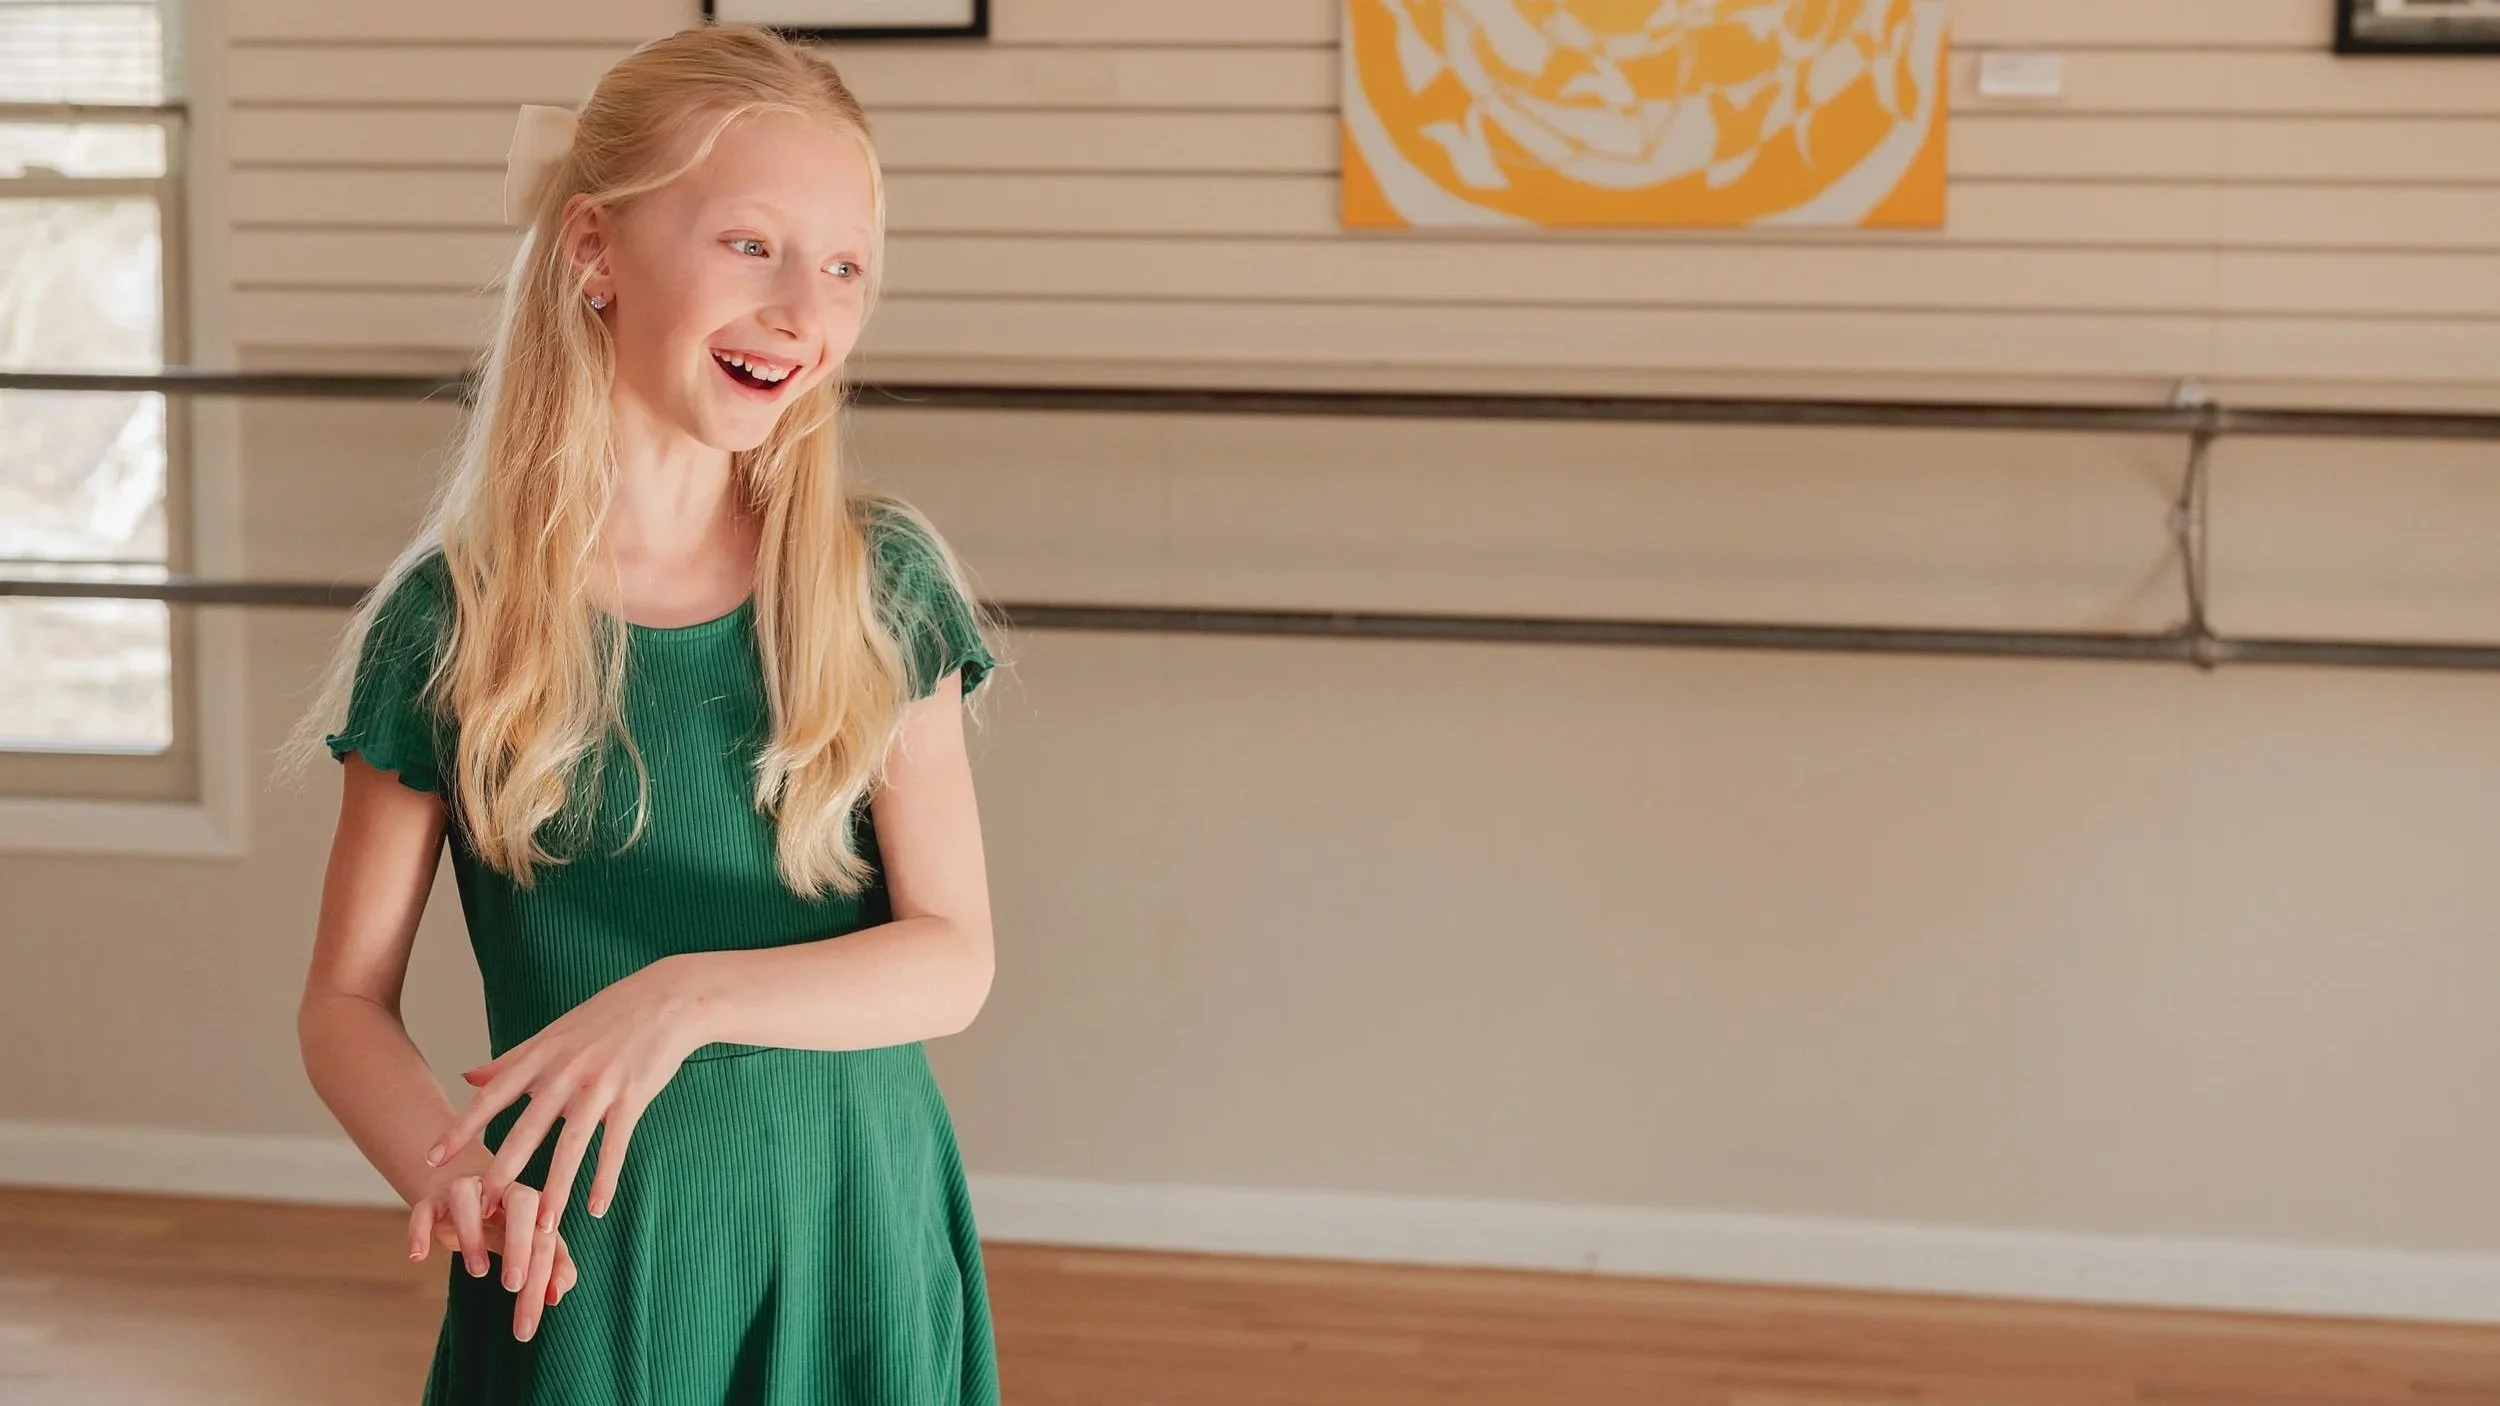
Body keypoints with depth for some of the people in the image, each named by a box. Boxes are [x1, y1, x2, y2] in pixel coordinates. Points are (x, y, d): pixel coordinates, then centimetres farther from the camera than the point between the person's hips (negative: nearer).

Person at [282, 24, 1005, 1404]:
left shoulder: (883, 585, -4)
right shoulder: (447, 621, -7)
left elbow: (953, 957, -9)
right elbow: (348, 1002, -1)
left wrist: (692, 992, -24)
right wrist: (450, 1167, -21)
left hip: (854, 1250, 1)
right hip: (579, 1269, -1)